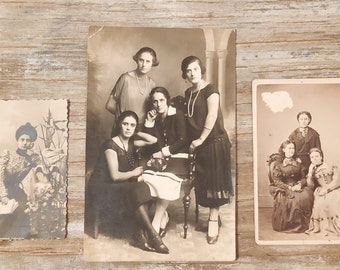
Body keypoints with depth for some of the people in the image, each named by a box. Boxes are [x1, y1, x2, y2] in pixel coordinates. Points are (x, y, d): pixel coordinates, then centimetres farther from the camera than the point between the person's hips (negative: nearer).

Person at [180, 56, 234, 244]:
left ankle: (213, 221, 5)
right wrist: (191, 140, 8)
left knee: (214, 180, -2)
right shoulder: (188, 93, 12)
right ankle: (215, 216, 21)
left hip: (214, 142, -7)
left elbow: (212, 116, -18)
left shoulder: (210, 90, -9)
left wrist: (201, 139, -18)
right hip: (196, 144, 7)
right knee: (202, 181, 8)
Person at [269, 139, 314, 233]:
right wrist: (289, 188, -15)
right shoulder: (278, 163, 2)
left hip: (297, 186, 3)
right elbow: (276, 181, -5)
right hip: (283, 188, -3)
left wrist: (300, 184, -10)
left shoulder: (298, 162, 14)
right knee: (292, 199, -33)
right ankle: (288, 225, -17)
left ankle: (303, 224, -14)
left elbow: (303, 177, 12)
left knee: (306, 196, -27)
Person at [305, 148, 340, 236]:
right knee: (320, 204, -32)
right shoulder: (312, 171, 18)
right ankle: (324, 227, -26)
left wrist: (327, 189, -13)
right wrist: (310, 172, -3)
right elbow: (311, 185, 6)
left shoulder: (331, 167, 10)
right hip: (321, 192, 2)